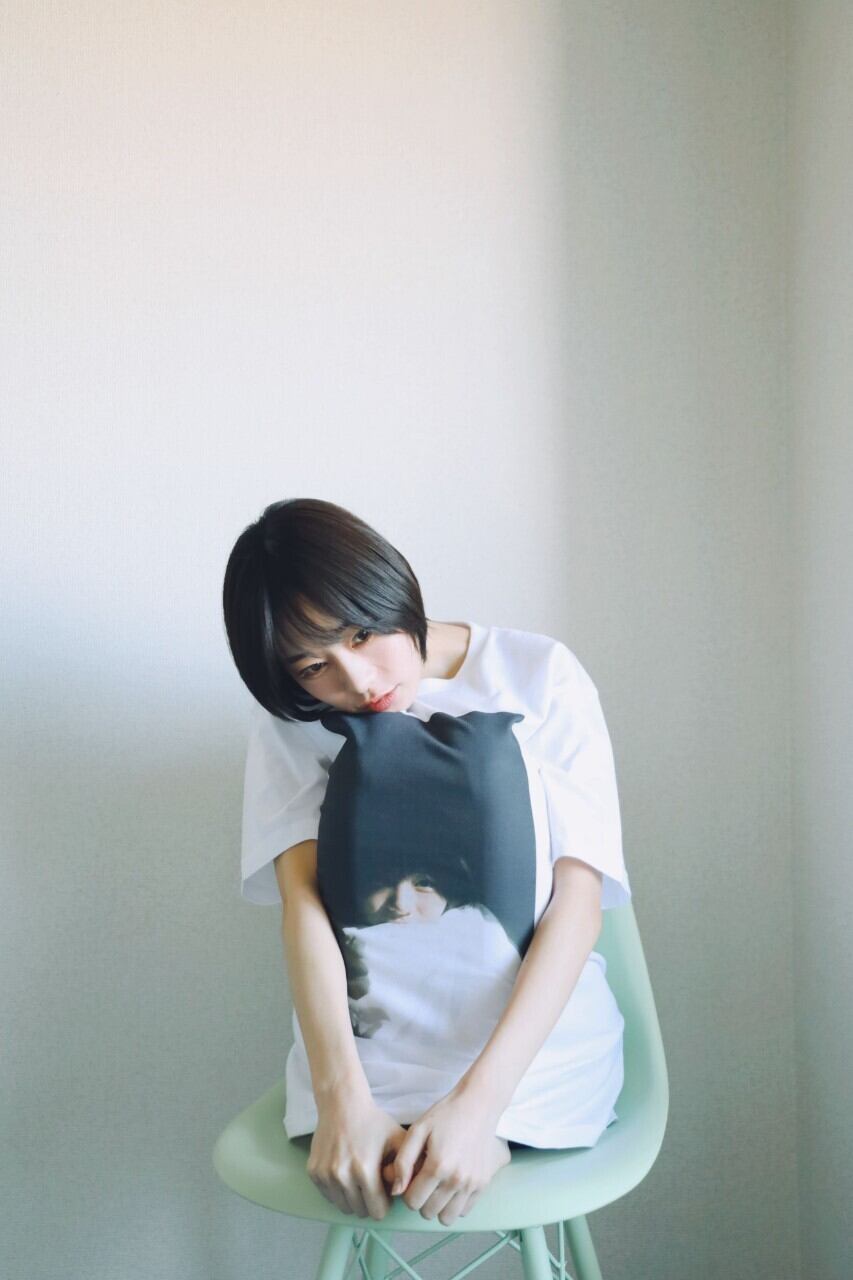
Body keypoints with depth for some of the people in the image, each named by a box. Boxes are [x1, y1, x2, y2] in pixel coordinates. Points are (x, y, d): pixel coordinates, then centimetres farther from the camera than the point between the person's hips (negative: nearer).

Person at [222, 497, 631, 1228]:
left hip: (534, 1048, 0)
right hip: (364, 1052, 1)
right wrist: (343, 1097, -26)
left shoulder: (539, 677, -4)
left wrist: (478, 1100, -23)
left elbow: (579, 900, -11)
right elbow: (302, 896, -10)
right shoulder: (291, 719, 3)